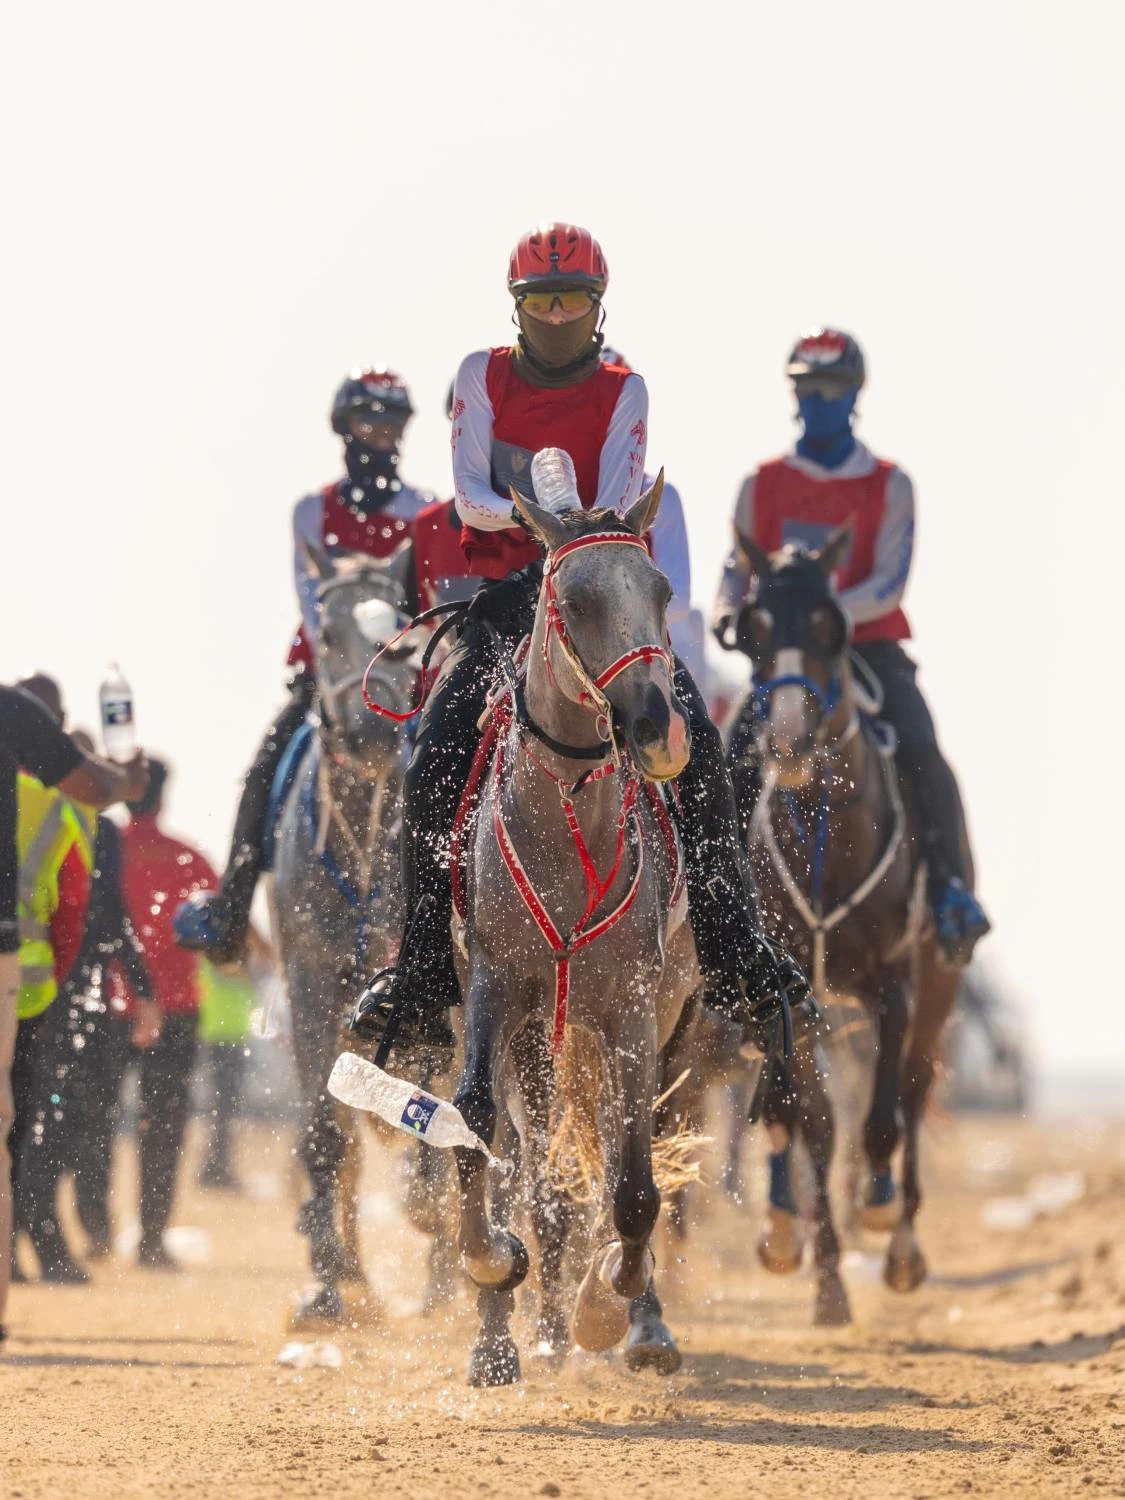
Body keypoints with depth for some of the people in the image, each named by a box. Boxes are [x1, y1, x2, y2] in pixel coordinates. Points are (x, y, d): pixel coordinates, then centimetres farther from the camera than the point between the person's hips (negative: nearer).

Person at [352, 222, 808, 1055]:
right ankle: (422, 974, -10)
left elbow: (619, 493, -9)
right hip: (506, 596, 0)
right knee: (434, 765, -18)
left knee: (697, 742, -19)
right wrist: (519, 514, -28)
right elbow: (469, 492, -5)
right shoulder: (483, 377, 6)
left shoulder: (622, 390, 5)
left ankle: (734, 954, -10)